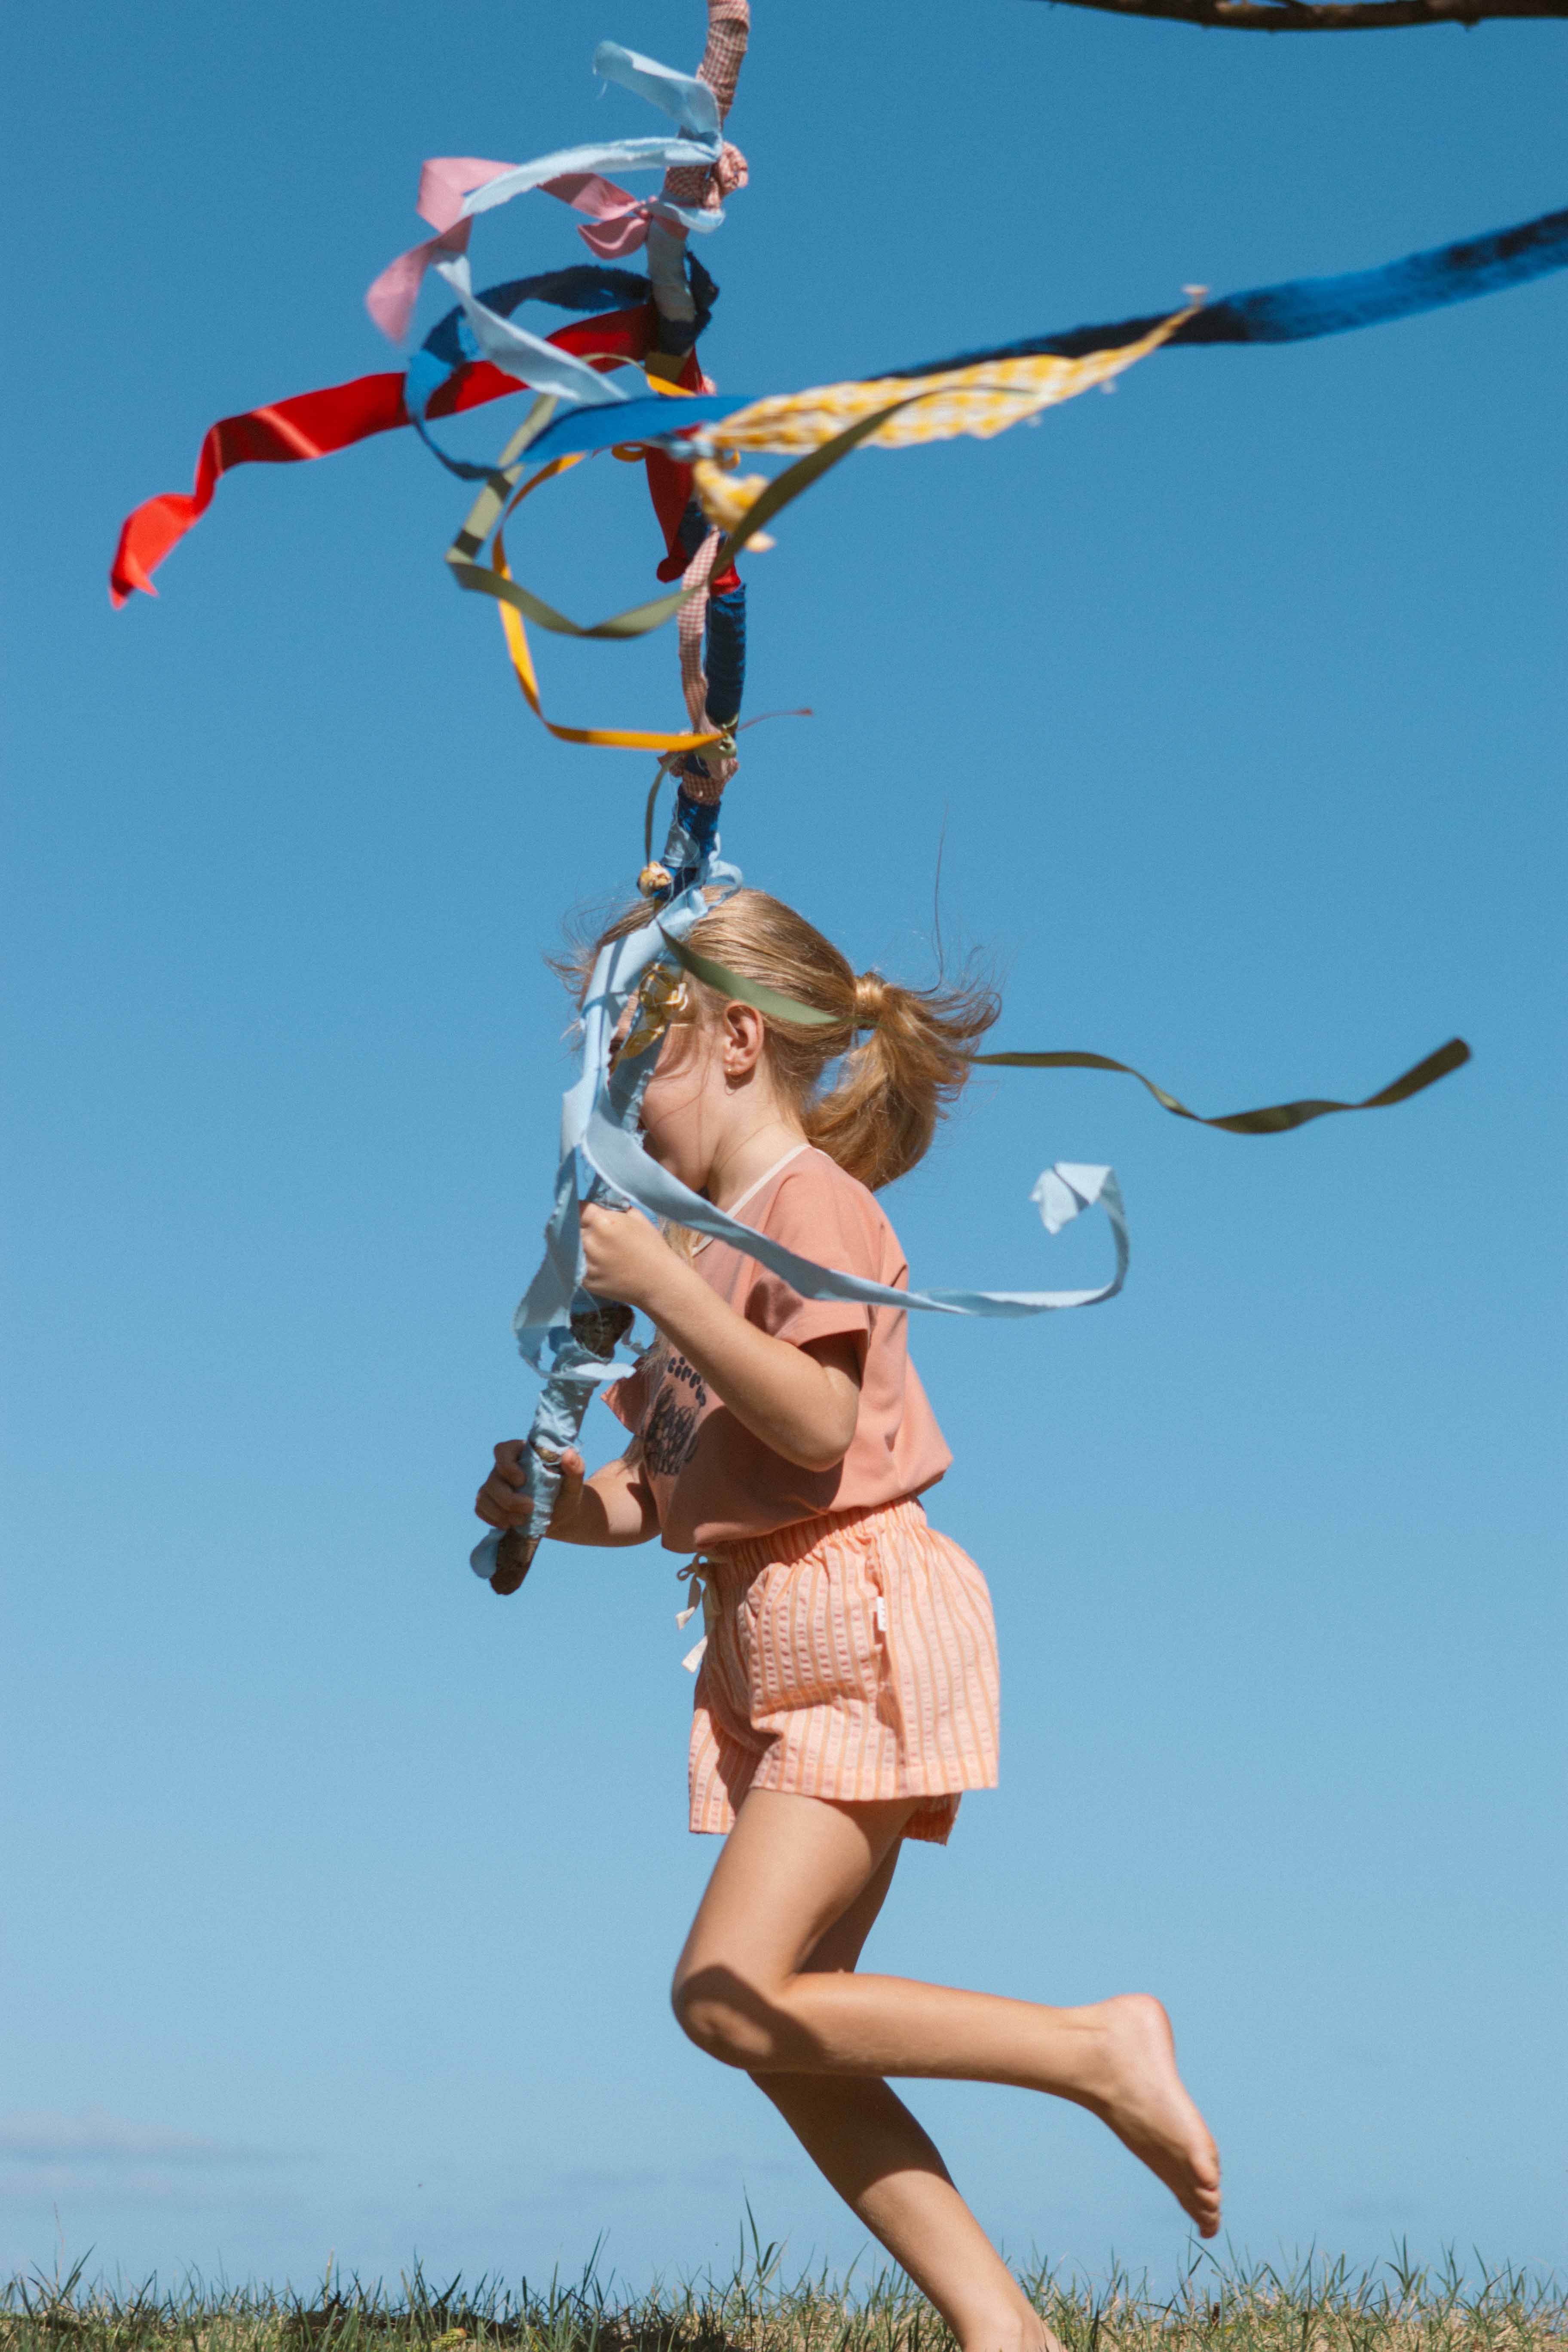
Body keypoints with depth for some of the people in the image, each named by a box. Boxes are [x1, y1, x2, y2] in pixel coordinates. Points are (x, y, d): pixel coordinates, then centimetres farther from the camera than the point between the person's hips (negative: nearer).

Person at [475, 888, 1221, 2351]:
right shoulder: (699, 1233, 17)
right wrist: (570, 1506, -3)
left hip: (858, 1619, -9)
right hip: (766, 1642, 9)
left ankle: (1100, 2051, -8)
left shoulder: (810, 1202, -8)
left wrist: (660, 1289, -23)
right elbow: (679, 1486, 17)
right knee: (784, 2034, 4)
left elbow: (820, 1425, -22)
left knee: (730, 1996, -17)